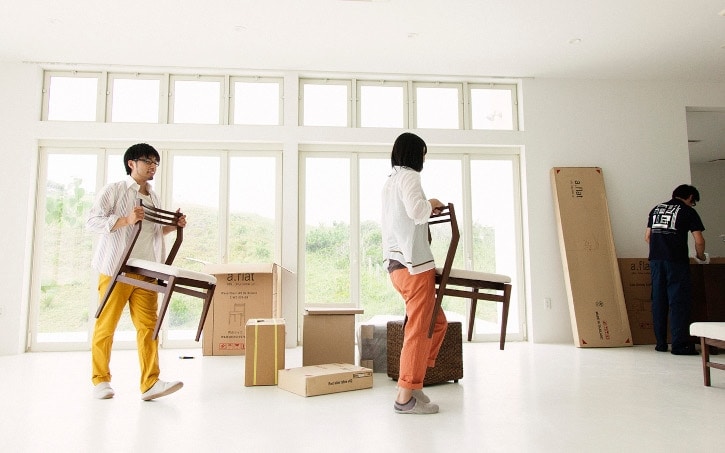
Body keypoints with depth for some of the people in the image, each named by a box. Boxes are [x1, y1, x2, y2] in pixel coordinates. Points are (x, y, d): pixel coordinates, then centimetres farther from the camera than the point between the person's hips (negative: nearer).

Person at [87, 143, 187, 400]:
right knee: (106, 326, 4)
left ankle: (150, 383, -4)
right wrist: (126, 220, -23)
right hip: (116, 270, -5)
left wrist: (173, 226, 8)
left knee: (148, 325, -4)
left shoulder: (153, 198, 18)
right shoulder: (114, 190, 0)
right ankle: (100, 380, 19)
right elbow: (92, 222, -10)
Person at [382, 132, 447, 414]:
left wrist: (428, 210, 21)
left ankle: (414, 381, 20)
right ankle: (406, 397, 3)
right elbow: (417, 211, -25)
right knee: (418, 331, -3)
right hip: (414, 265, -10)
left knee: (437, 323, 18)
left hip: (396, 264, 10)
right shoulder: (408, 177, -8)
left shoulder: (389, 181, 20)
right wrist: (430, 203, -5)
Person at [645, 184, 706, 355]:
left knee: (658, 301, 8)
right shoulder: (688, 212, 3)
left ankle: (660, 343, 12)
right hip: (676, 261, -5)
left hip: (655, 259, 5)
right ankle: (680, 344, -2)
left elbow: (647, 236, 18)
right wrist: (700, 256, 15)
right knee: (679, 301, -2)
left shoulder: (656, 209, 18)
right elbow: (699, 241, -3)